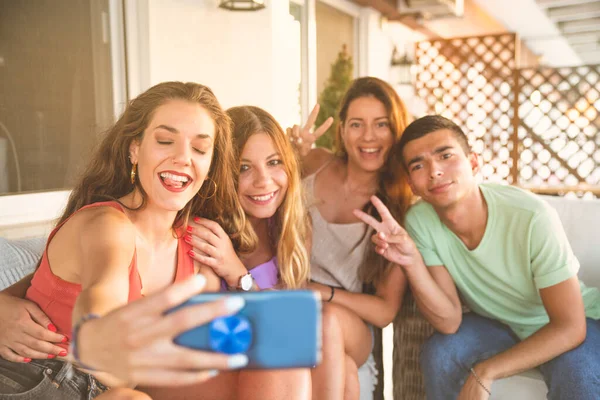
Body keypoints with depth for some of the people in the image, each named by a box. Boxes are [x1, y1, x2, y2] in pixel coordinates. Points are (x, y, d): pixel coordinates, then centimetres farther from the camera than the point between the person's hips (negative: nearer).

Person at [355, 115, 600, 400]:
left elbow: (569, 327, -25)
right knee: (439, 353, -21)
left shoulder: (532, 218, -32)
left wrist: (484, 372, -28)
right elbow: (449, 322, -20)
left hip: (571, 321, -3)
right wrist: (412, 263, -37)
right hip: (496, 322, 3)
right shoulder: (419, 221, -20)